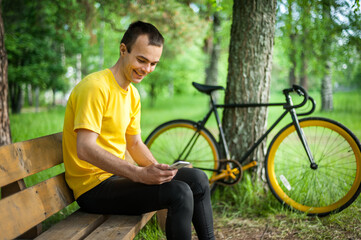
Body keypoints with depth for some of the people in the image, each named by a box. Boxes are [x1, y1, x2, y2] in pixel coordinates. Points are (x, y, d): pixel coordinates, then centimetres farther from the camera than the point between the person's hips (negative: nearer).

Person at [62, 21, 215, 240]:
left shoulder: (132, 94, 12)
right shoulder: (95, 87, -18)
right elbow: (85, 149, -26)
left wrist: (159, 171, -2)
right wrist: (139, 174, -31)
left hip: (117, 175, 9)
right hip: (94, 187, -9)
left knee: (196, 178, 2)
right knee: (179, 193, -24)